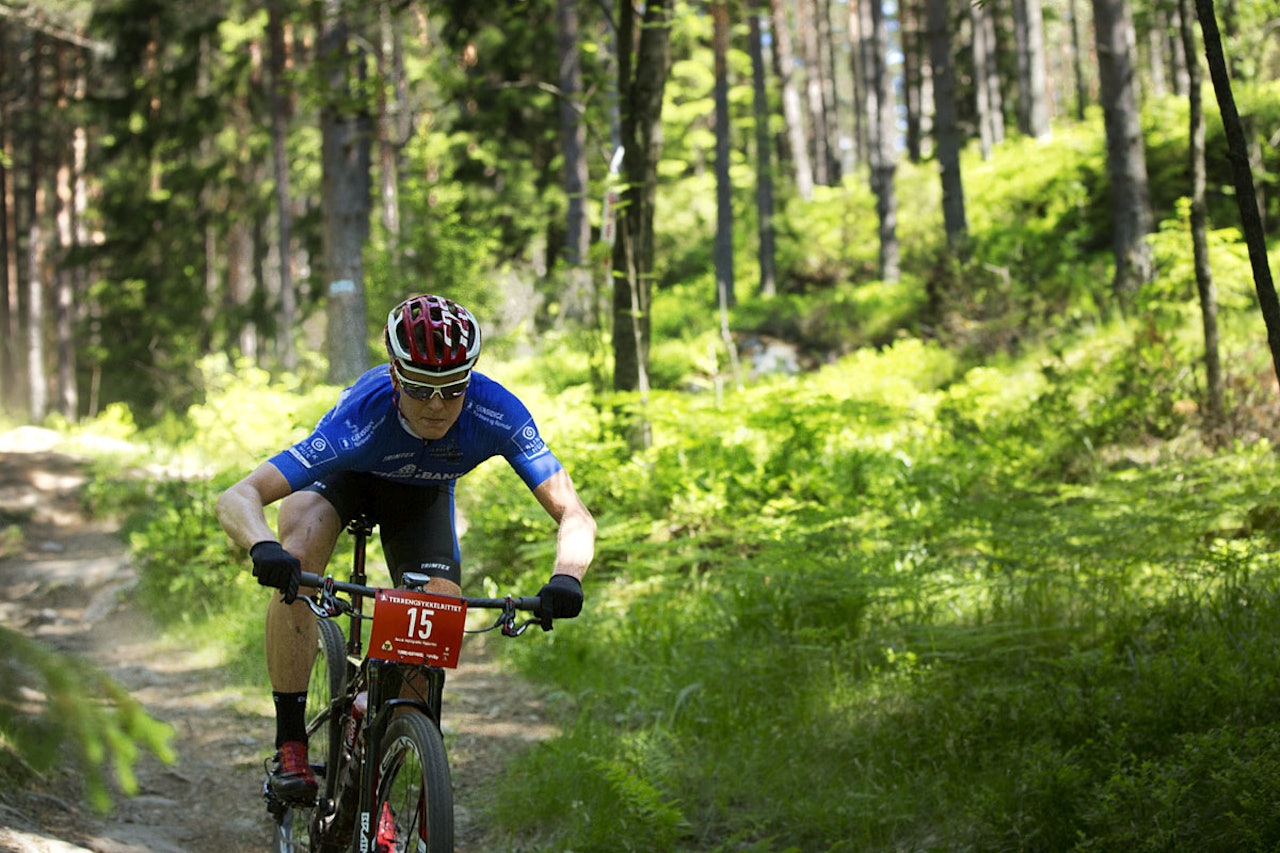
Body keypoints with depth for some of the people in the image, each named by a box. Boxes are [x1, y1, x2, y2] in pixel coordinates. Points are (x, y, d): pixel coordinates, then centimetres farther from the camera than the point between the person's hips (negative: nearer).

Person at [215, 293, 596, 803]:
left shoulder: (497, 413, -37)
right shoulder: (359, 421, -43)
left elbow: (575, 516, -35)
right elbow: (236, 500, -46)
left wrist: (566, 577, -56)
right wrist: (264, 550, -68)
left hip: (422, 494, 2)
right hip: (345, 477, -2)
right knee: (295, 566, -32)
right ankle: (290, 746, -21)